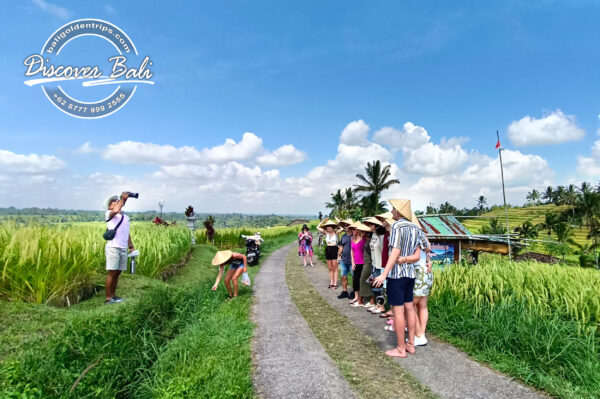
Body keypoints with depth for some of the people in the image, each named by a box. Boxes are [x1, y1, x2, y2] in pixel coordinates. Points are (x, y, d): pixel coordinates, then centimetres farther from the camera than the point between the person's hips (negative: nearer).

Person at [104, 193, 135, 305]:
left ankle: (113, 296, 18)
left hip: (123, 249, 6)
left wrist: (131, 247, 17)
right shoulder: (109, 214, 0)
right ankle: (108, 298, 0)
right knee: (112, 273, -6)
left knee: (117, 273, 10)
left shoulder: (126, 217, 20)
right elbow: (116, 210, -25)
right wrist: (122, 199, -14)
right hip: (113, 248, -6)